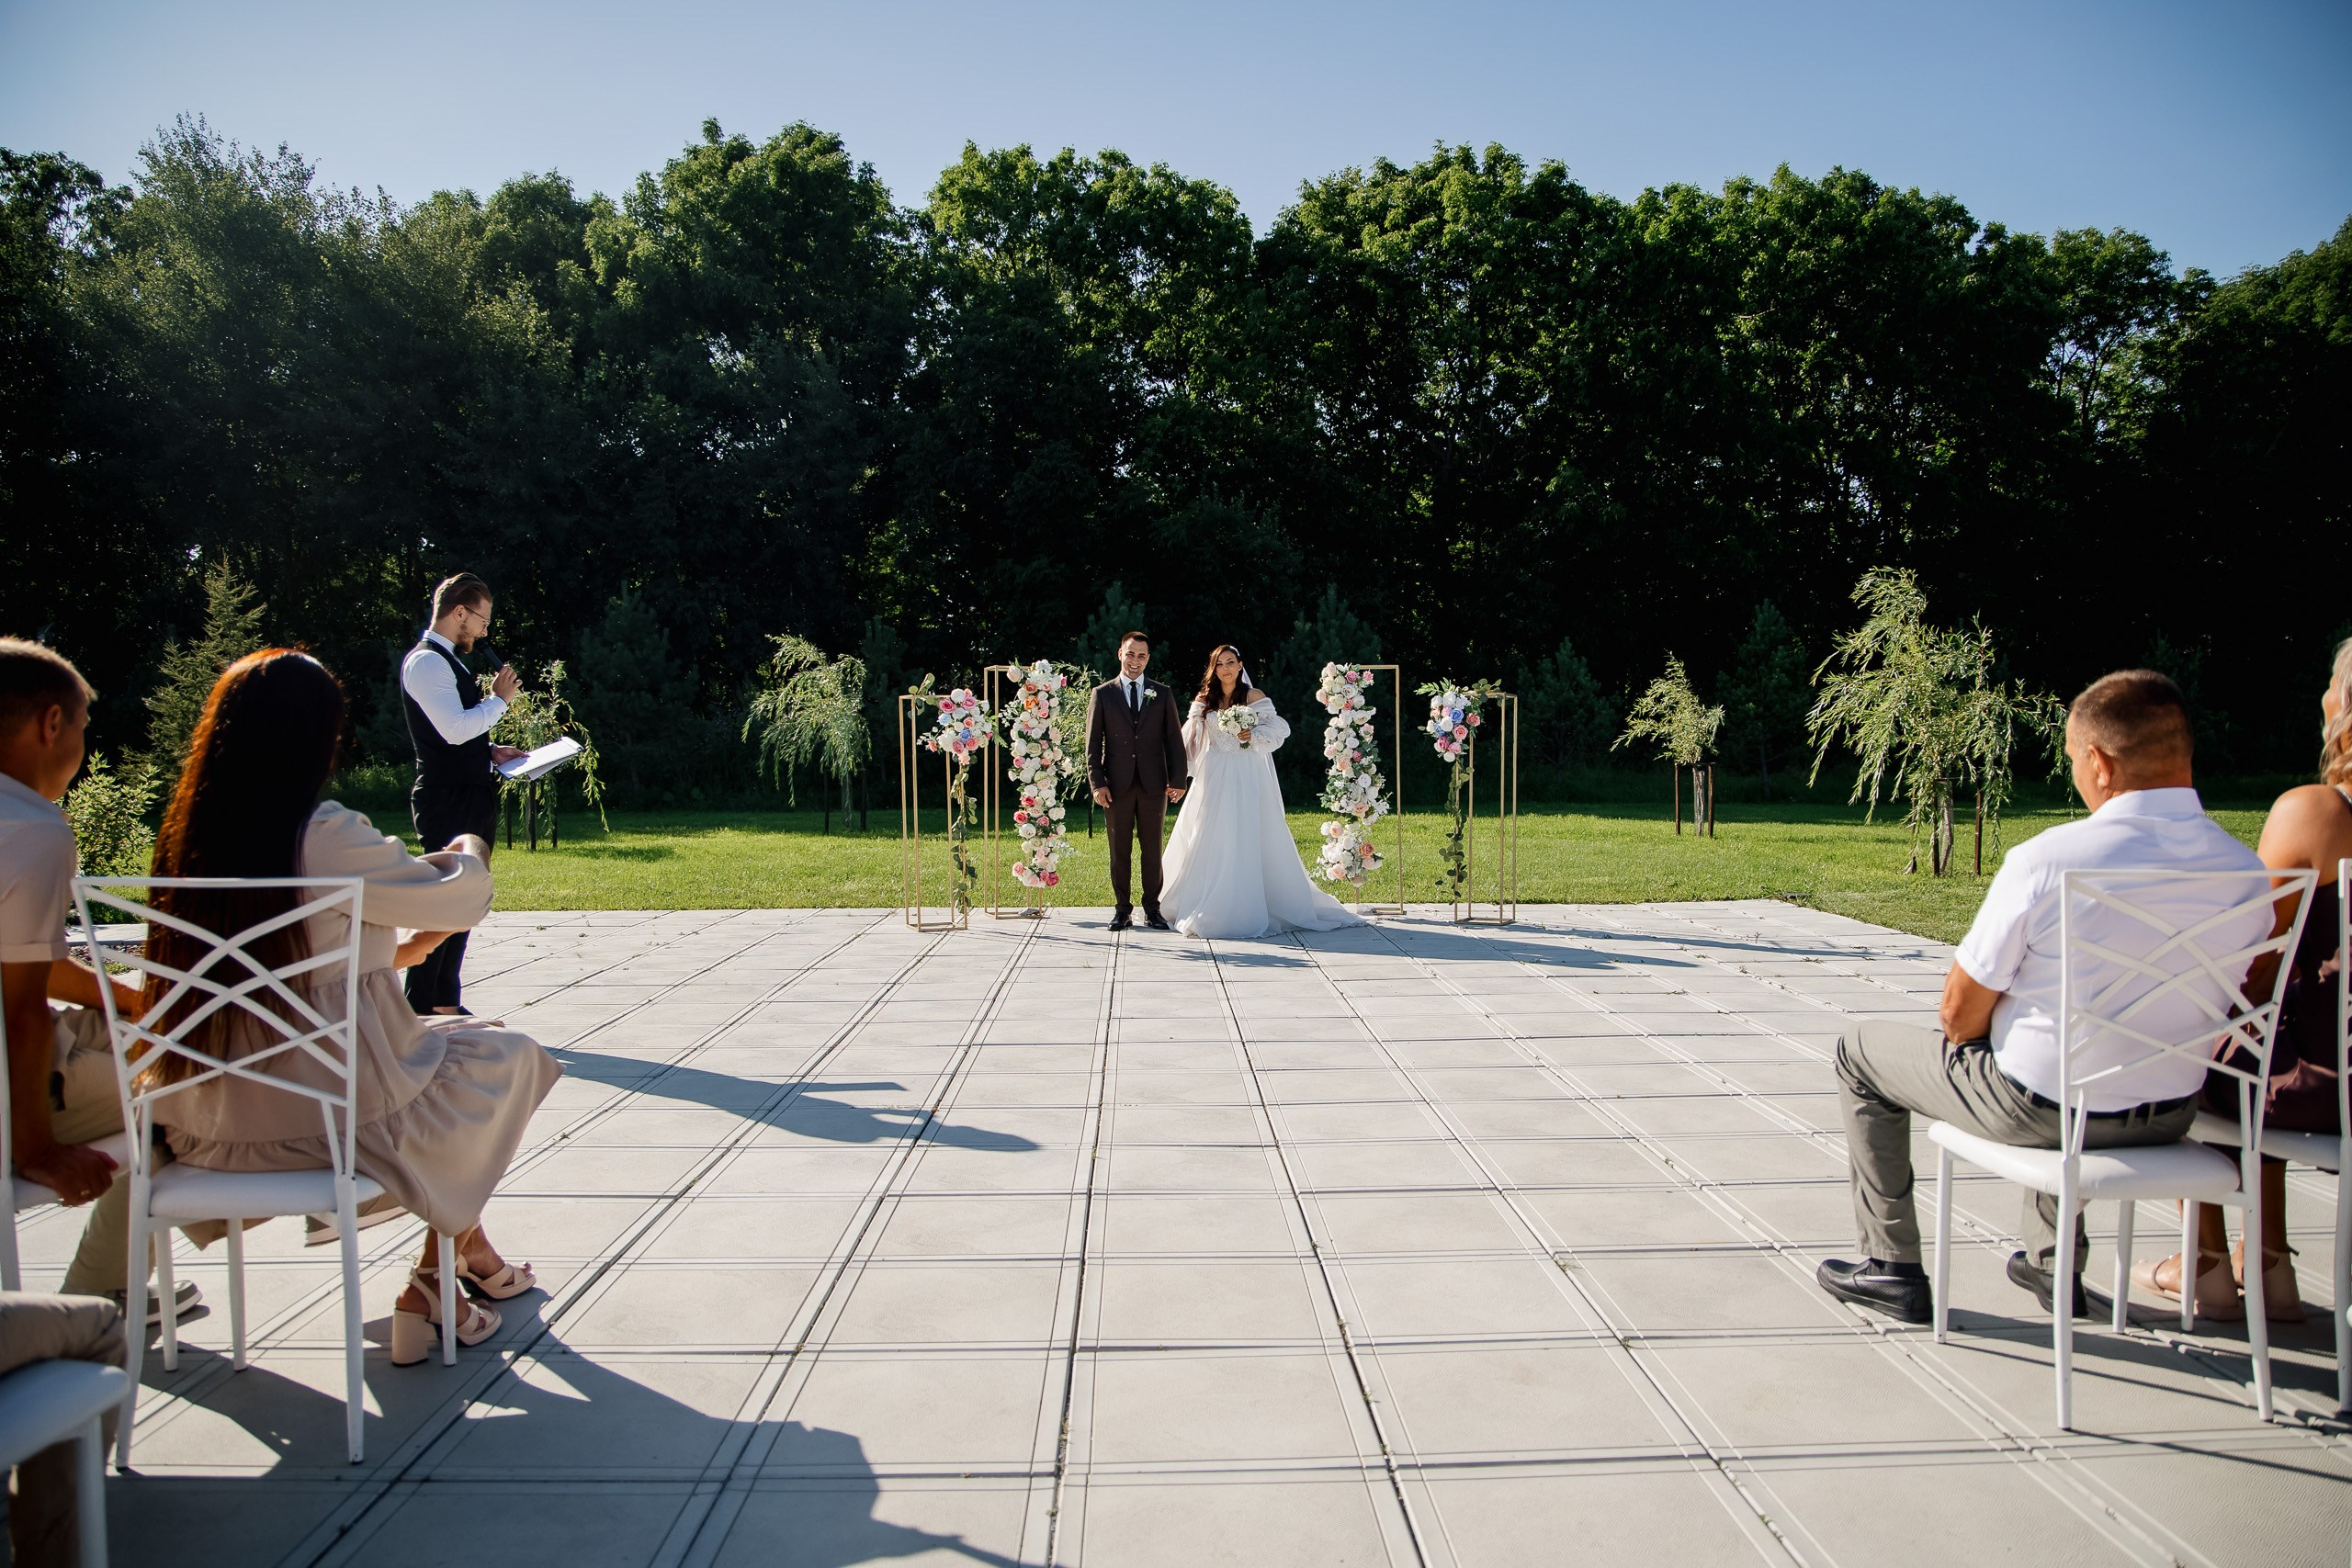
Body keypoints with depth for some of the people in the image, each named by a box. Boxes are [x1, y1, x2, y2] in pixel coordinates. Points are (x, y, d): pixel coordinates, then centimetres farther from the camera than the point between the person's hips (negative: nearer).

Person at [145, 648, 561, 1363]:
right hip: (319, 1113, -7)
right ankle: (427, 1291, 19)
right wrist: (469, 852, 12)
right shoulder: (324, 834, -21)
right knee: (509, 1057, 15)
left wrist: (391, 947, 24)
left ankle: (471, 1255, 41)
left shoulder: (184, 834, 0)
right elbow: (458, 901, -10)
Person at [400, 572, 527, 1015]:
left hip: (470, 800, 10)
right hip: (448, 801, -10)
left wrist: (490, 751, 13)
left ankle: (446, 1003, 20)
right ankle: (420, 1009, -3)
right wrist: (499, 700, -10)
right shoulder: (426, 661, -12)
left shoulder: (448, 661, 19)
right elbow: (454, 729, -23)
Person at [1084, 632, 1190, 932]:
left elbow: (1174, 739, 6)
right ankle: (1122, 908, 13)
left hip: (1154, 784, 1)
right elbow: (1093, 743, 3)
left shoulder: (1163, 694, 9)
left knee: (1152, 848, 5)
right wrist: (1097, 782, -6)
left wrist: (1178, 780, -3)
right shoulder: (1102, 694, 5)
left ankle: (1152, 908, 14)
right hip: (1118, 784, -1)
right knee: (1119, 850, 5)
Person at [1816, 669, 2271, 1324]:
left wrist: (1972, 1039, 7)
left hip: (2039, 1109, -6)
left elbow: (1961, 1014, -16)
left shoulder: (2047, 860, -25)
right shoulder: (2246, 872, -10)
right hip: (2171, 1116, 6)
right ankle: (2054, 1262, 44)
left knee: (1862, 1049, 18)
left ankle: (1892, 1269, 23)